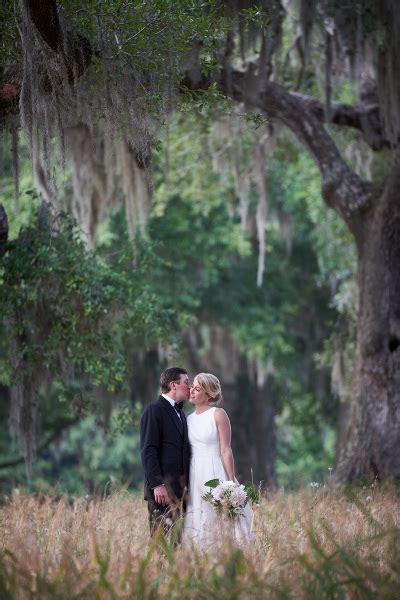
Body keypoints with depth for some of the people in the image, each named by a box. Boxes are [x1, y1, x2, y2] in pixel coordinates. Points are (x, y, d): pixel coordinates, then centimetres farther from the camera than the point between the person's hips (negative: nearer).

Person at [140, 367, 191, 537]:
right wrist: (157, 484, -18)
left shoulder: (180, 413, 21)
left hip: (180, 489, 8)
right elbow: (148, 450, -12)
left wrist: (186, 485, 14)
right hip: (162, 489, -8)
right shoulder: (154, 410, -6)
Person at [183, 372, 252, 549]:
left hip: (215, 473, -6)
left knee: (220, 523, -5)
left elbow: (226, 451, -8)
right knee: (200, 526, 4)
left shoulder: (218, 414, -4)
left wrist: (231, 483, -13)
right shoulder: (189, 419, 13)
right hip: (194, 476, 6)